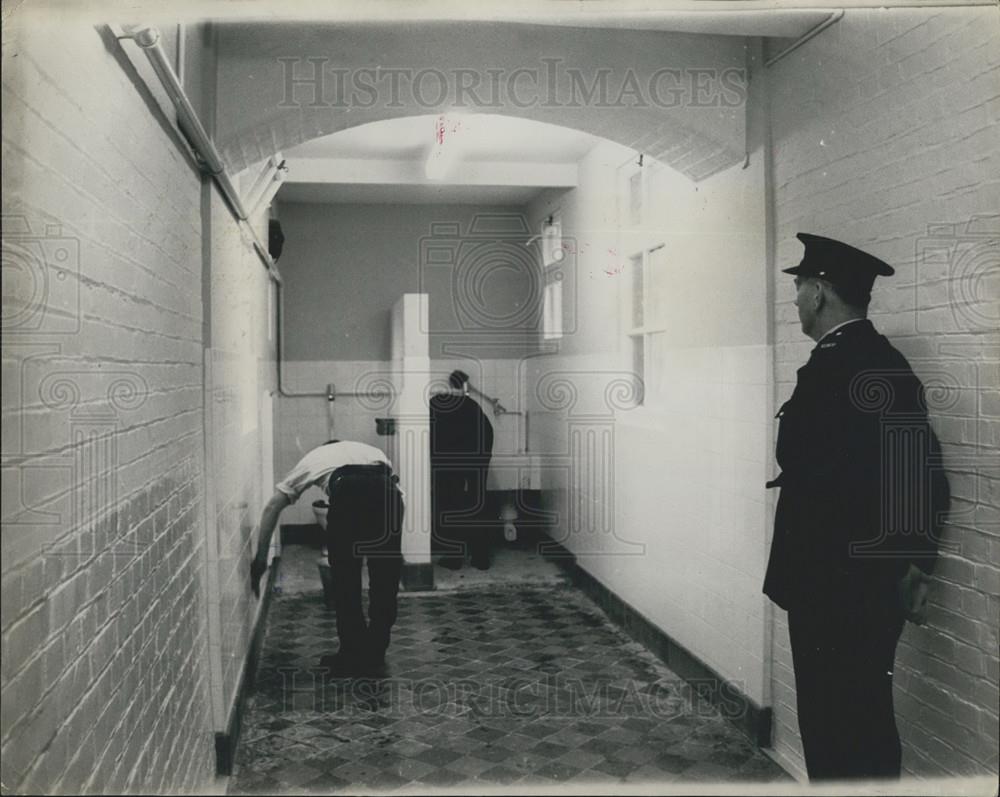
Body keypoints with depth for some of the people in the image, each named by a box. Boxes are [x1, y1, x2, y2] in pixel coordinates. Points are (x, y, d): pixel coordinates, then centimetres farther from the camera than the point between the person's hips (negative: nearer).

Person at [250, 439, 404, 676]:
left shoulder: (313, 458, 36)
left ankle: (352, 656, 23)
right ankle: (374, 656, 27)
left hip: (347, 490, -2)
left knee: (344, 578, 16)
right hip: (386, 489, 3)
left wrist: (261, 556, 29)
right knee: (385, 579, 18)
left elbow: (273, 506, 27)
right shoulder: (371, 450, 42)